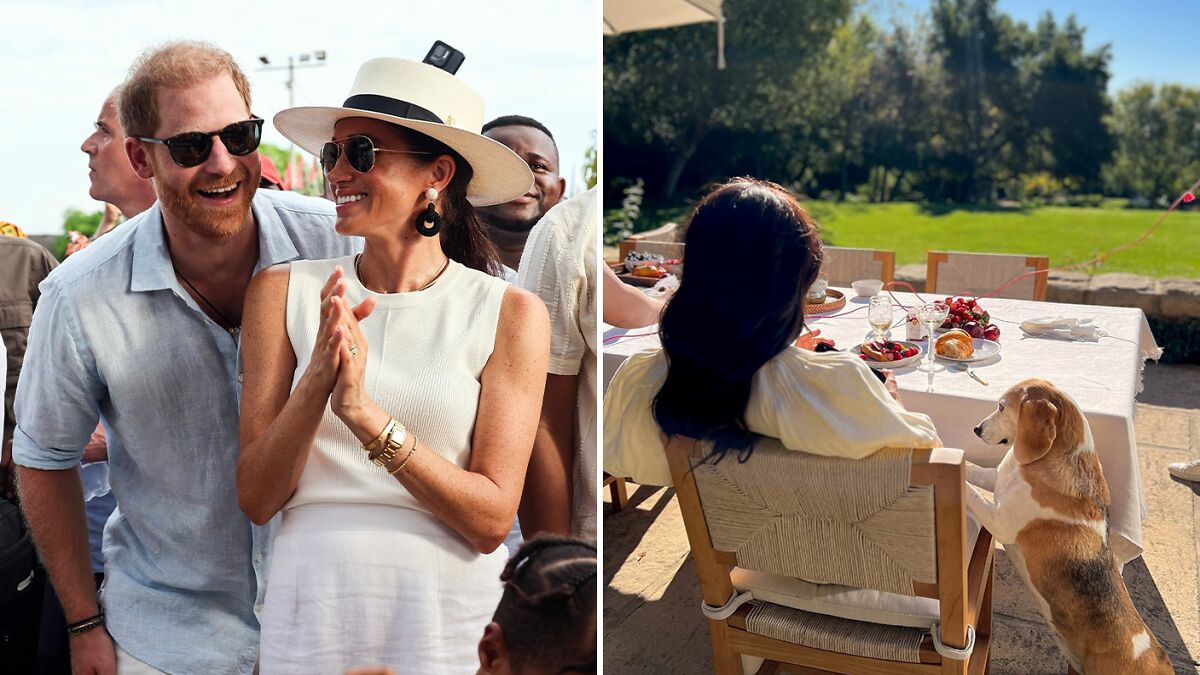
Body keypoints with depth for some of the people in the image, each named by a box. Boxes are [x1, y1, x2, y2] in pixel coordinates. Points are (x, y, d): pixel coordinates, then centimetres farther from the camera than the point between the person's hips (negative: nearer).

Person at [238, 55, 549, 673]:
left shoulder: (510, 313, -6)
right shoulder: (284, 291, 0)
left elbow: (491, 520, -11)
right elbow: (256, 500, -3)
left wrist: (368, 417, -22)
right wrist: (315, 386, -20)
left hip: (451, 615, -1)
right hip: (311, 605, 2)